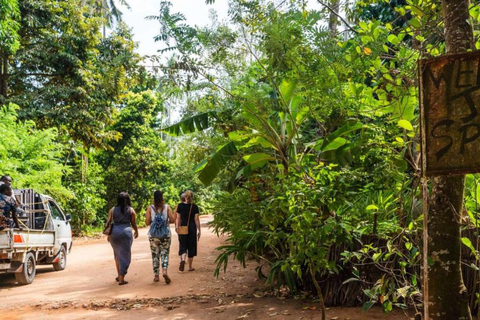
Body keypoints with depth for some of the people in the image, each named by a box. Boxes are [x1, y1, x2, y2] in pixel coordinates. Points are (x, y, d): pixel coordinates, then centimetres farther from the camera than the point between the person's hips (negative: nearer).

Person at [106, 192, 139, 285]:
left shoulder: (112, 210, 4)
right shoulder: (131, 210, 1)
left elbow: (109, 222, 2)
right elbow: (133, 223, 5)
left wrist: (108, 235, 12)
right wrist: (136, 231, 23)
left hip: (114, 232, 2)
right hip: (126, 232, -2)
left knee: (117, 254, 19)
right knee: (125, 255, 2)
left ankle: (119, 275, 26)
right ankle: (121, 278, 0)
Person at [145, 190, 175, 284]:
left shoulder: (150, 208, -3)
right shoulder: (167, 207, -2)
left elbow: (147, 222, -5)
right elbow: (172, 220, -5)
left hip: (153, 235, 0)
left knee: (155, 255, 10)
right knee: (165, 253, 8)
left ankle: (156, 276, 12)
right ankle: (164, 271, -14)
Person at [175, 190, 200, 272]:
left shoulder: (180, 206, -1)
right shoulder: (195, 207, -4)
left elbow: (178, 218, -2)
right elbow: (196, 219, -5)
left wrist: (177, 226, 3)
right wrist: (199, 230, -1)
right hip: (192, 228, -1)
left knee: (183, 246, 8)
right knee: (191, 247, 10)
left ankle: (182, 260, -22)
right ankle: (190, 267, 15)